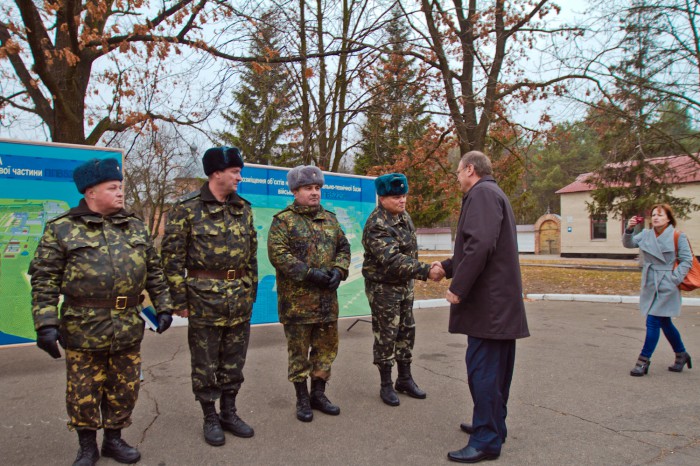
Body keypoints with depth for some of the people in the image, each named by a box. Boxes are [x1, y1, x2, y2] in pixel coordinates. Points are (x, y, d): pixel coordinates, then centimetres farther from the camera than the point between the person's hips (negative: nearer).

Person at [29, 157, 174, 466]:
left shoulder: (136, 228, 9)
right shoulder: (61, 230, -3)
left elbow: (154, 272, 13)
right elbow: (44, 280, -5)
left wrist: (163, 307, 9)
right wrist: (45, 323, -12)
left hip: (128, 330, 4)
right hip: (83, 331, -3)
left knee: (124, 390, 14)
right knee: (83, 393, 9)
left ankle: (114, 440, 34)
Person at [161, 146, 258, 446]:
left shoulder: (244, 209, 8)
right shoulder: (187, 210, -7)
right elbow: (172, 258, -6)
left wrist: (251, 290, 13)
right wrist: (179, 299, -8)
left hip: (240, 299, 5)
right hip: (204, 297, -5)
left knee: (234, 361, 14)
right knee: (205, 363, 7)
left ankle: (229, 413, 30)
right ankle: (210, 418, 24)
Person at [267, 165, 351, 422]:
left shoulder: (330, 218, 13)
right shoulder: (283, 220, -5)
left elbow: (343, 248, 15)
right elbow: (277, 253, -15)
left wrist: (338, 270, -5)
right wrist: (309, 273, -20)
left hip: (327, 298, 6)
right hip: (296, 299, -5)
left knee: (326, 347, 13)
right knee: (299, 350, 5)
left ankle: (318, 394, 29)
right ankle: (302, 399, 21)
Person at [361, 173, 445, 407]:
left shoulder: (403, 215, 4)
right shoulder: (377, 225, -25)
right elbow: (391, 260, -35)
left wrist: (422, 270, 16)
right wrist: (426, 271, -40)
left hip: (404, 284, 8)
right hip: (383, 287, -8)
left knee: (406, 331, 14)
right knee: (386, 336, 1)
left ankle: (405, 379, 28)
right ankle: (386, 385, 16)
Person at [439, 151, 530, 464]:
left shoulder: (482, 193, -12)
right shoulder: (493, 194, 21)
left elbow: (480, 245, -25)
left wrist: (458, 288, -21)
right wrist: (446, 268, 30)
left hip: (488, 301, -11)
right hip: (500, 300, 11)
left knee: (482, 369, -5)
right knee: (495, 367, 17)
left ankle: (486, 441, 3)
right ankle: (493, 426, 30)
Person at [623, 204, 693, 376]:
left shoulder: (678, 237, -8)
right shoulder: (646, 234, 6)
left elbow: (687, 260, -7)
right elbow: (628, 243, 0)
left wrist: (674, 279, -14)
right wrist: (629, 230, -19)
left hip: (666, 287, -6)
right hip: (650, 285, 6)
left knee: (653, 322, -7)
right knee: (665, 323, 18)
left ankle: (643, 361, 0)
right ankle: (681, 355, 38)